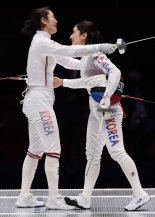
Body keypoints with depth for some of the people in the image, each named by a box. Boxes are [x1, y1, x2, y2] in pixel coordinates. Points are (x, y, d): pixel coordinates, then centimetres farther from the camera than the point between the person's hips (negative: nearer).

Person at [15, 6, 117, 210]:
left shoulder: (45, 43, 17)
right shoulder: (41, 42, -13)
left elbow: (68, 61, 15)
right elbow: (70, 51, -25)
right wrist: (99, 47, -24)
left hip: (36, 100, 10)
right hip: (39, 99, -10)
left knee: (36, 150, 12)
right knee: (53, 149, -9)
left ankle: (25, 196, 14)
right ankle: (54, 198, -6)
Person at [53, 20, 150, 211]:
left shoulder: (94, 53, -13)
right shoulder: (86, 56, 16)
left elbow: (115, 72, -27)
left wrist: (106, 99, -33)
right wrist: (62, 82, 32)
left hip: (107, 107, -10)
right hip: (97, 108, 10)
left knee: (117, 151, -10)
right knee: (92, 153, 10)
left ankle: (139, 194, -5)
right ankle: (85, 198, 14)